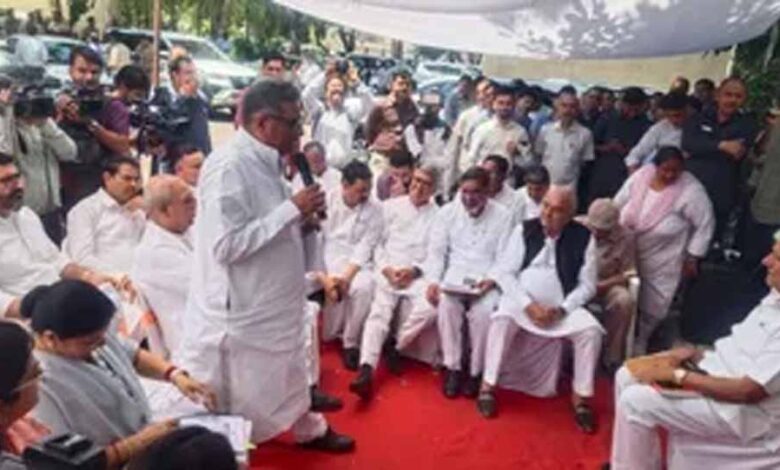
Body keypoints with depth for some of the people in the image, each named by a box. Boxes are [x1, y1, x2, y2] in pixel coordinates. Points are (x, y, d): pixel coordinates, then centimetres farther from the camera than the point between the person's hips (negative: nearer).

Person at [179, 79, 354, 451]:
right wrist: (291, 210, -25)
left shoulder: (265, 162, 5)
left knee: (286, 379, 28)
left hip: (270, 306, 9)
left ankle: (310, 430, 46)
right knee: (233, 413, 11)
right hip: (239, 315, -9)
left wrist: (301, 220, -1)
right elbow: (227, 245, -29)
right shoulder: (229, 166, -23)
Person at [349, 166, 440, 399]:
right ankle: (366, 370, -34)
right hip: (388, 271, 0)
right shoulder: (391, 206, 14)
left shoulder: (438, 215, 10)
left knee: (430, 308, -28)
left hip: (419, 274, 0)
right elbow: (376, 242, 9)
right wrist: (386, 268, -7)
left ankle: (395, 345, -6)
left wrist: (414, 270, -12)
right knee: (379, 310, -24)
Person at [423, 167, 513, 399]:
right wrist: (433, 280, -13)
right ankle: (452, 367, -13)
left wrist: (491, 280, -20)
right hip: (454, 276, 2)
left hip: (487, 280, -1)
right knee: (446, 304, -29)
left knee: (483, 311, -31)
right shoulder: (447, 212, 5)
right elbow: (436, 251, 3)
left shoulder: (502, 216, 0)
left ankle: (475, 371, -10)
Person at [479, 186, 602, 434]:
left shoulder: (584, 237, -1)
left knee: (591, 330, -24)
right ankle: (488, 386, -15)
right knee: (501, 319, -30)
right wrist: (528, 305, -16)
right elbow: (505, 273, -3)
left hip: (562, 307, 1)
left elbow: (587, 285, 1)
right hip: (522, 301, 0)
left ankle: (581, 396, -5)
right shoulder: (524, 230, 0)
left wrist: (560, 309, -14)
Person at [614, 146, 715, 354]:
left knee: (651, 305, 9)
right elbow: (618, 204, 3)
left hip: (662, 260, -3)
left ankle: (639, 342, 35)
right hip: (628, 251, 4)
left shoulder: (691, 190, -21)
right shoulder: (640, 176, -10)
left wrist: (692, 258, -11)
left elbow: (705, 224, -13)